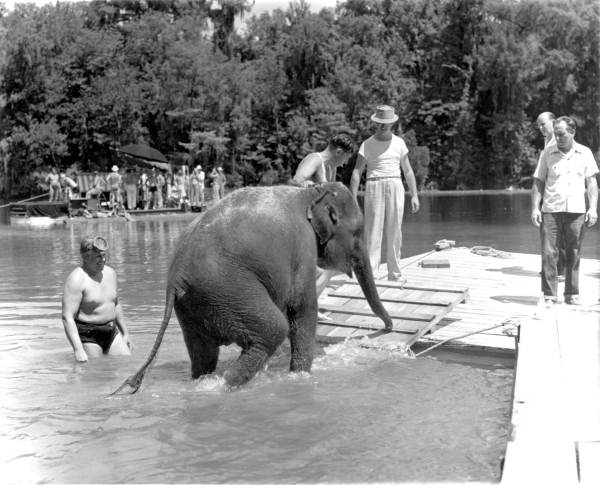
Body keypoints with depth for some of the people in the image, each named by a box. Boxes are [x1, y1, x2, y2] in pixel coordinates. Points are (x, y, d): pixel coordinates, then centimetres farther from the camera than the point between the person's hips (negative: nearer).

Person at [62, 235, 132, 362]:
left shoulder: (110, 273, 7)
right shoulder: (76, 280, -17)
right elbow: (67, 317, -22)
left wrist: (125, 333, 21)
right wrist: (78, 349, -30)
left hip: (111, 333, 7)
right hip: (88, 337, -7)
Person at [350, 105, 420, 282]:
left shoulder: (399, 143, 9)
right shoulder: (367, 144, 1)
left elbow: (408, 171, 11)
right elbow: (357, 172, -3)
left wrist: (414, 195, 4)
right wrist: (353, 199, -10)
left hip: (395, 188, 2)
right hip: (374, 188, -2)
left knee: (394, 231, 3)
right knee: (373, 231, -7)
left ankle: (394, 273, 10)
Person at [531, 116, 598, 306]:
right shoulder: (548, 152, 4)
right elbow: (538, 182, 6)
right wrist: (535, 208, -3)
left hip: (576, 211, 1)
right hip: (551, 210, -1)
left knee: (573, 254, 7)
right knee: (548, 253, -5)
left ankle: (572, 294, 16)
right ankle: (549, 295, 0)